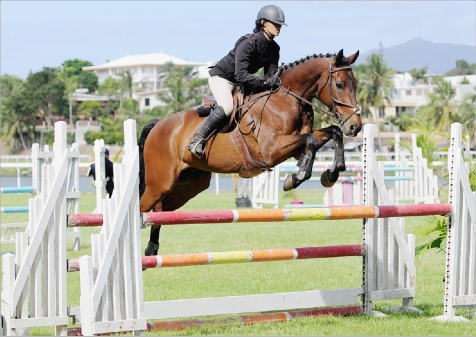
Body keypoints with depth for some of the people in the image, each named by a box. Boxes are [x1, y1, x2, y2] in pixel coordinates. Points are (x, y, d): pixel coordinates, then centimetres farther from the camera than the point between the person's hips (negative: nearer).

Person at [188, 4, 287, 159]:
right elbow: (240, 75, -35)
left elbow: (271, 74, -1)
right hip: (221, 76, -9)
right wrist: (265, 82, -43)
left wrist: (274, 83, -24)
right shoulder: (248, 43, -28)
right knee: (227, 107, -33)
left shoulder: (274, 49, -4)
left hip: (241, 82, 9)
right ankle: (198, 139, -23)